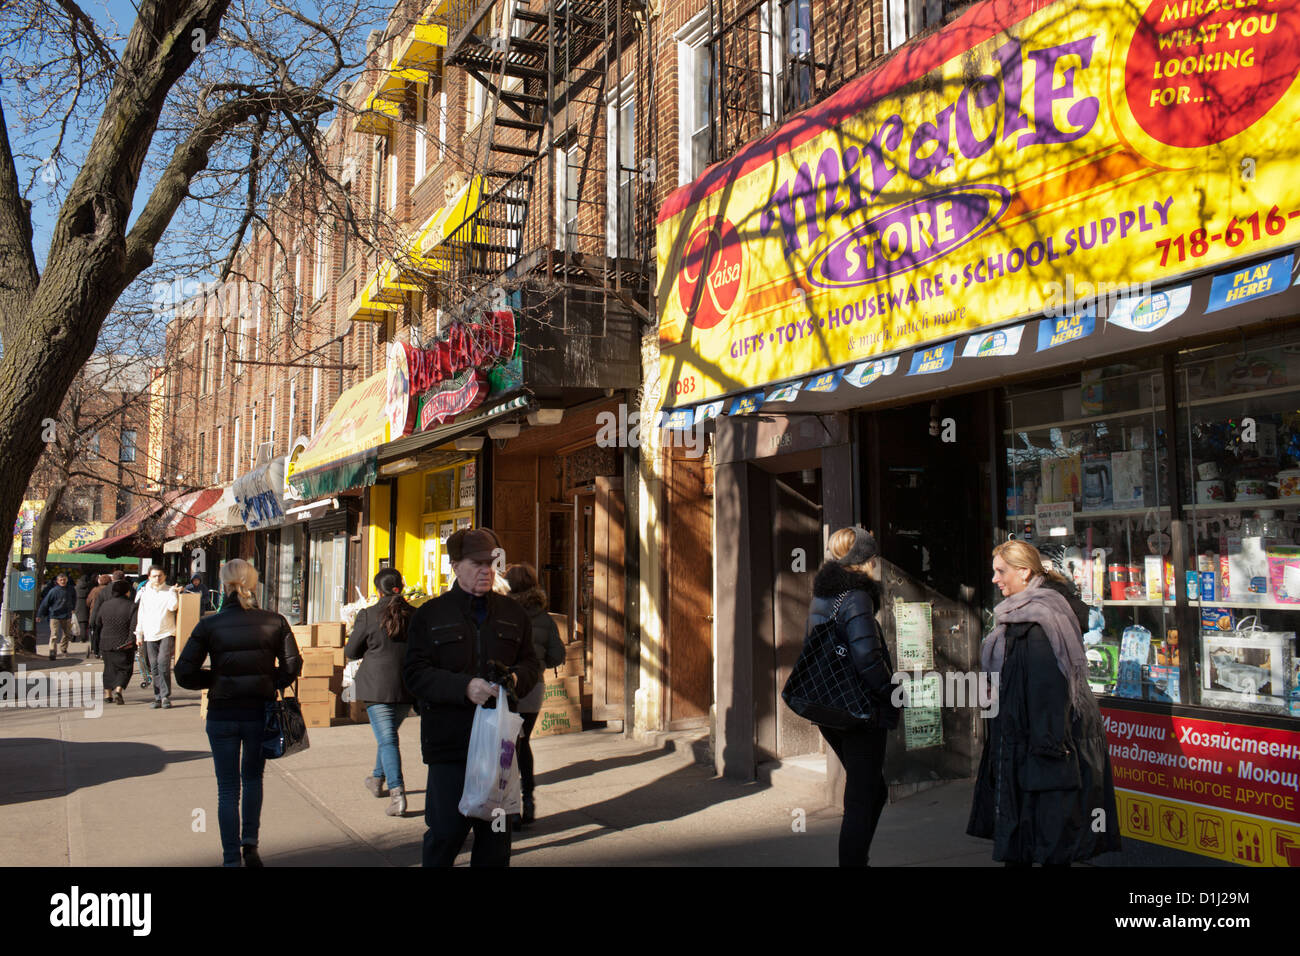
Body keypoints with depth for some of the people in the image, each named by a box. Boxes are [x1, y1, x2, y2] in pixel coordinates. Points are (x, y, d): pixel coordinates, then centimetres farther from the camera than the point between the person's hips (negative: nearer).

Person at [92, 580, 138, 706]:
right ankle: (118, 690, -17)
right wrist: (132, 640, -13)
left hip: (106, 643, 4)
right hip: (124, 644, -4)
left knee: (109, 667, 19)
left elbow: (97, 624, 13)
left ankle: (107, 693, 23)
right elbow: (135, 626, -19)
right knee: (124, 669, 4)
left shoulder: (105, 605, 4)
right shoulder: (132, 606, -10)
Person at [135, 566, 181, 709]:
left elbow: (173, 606, -15)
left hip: (167, 634, -3)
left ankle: (166, 696, -10)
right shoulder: (145, 593, 13)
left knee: (163, 663, -15)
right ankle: (158, 697, 11)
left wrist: (173, 592, -14)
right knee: (154, 668, 4)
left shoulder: (170, 592, 3)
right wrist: (139, 634, 14)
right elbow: (141, 614, 16)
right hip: (150, 636, 3)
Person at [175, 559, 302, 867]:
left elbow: (184, 674, -9)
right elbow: (292, 666, -7)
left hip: (222, 715, -1)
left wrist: (215, 679, 7)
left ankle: (231, 858, 14)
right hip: (260, 713, 1)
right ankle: (250, 844, 18)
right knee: (253, 778, 24)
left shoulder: (209, 625, -8)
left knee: (228, 789, 11)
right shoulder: (274, 622, -6)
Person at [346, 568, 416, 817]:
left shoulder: (368, 615, -8)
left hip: (377, 687, -4)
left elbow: (351, 652, 1)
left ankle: (397, 794, -16)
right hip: (407, 687, 4)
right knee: (389, 733, 23)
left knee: (387, 739, -4)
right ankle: (378, 778, 41)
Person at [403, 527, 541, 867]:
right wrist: (465, 687, -20)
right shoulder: (430, 615, 2)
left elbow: (531, 663, 14)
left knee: (496, 831, 11)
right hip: (449, 740, -3)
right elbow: (415, 674, -6)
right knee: (446, 830, -1)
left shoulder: (511, 613, 11)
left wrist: (515, 677, -10)